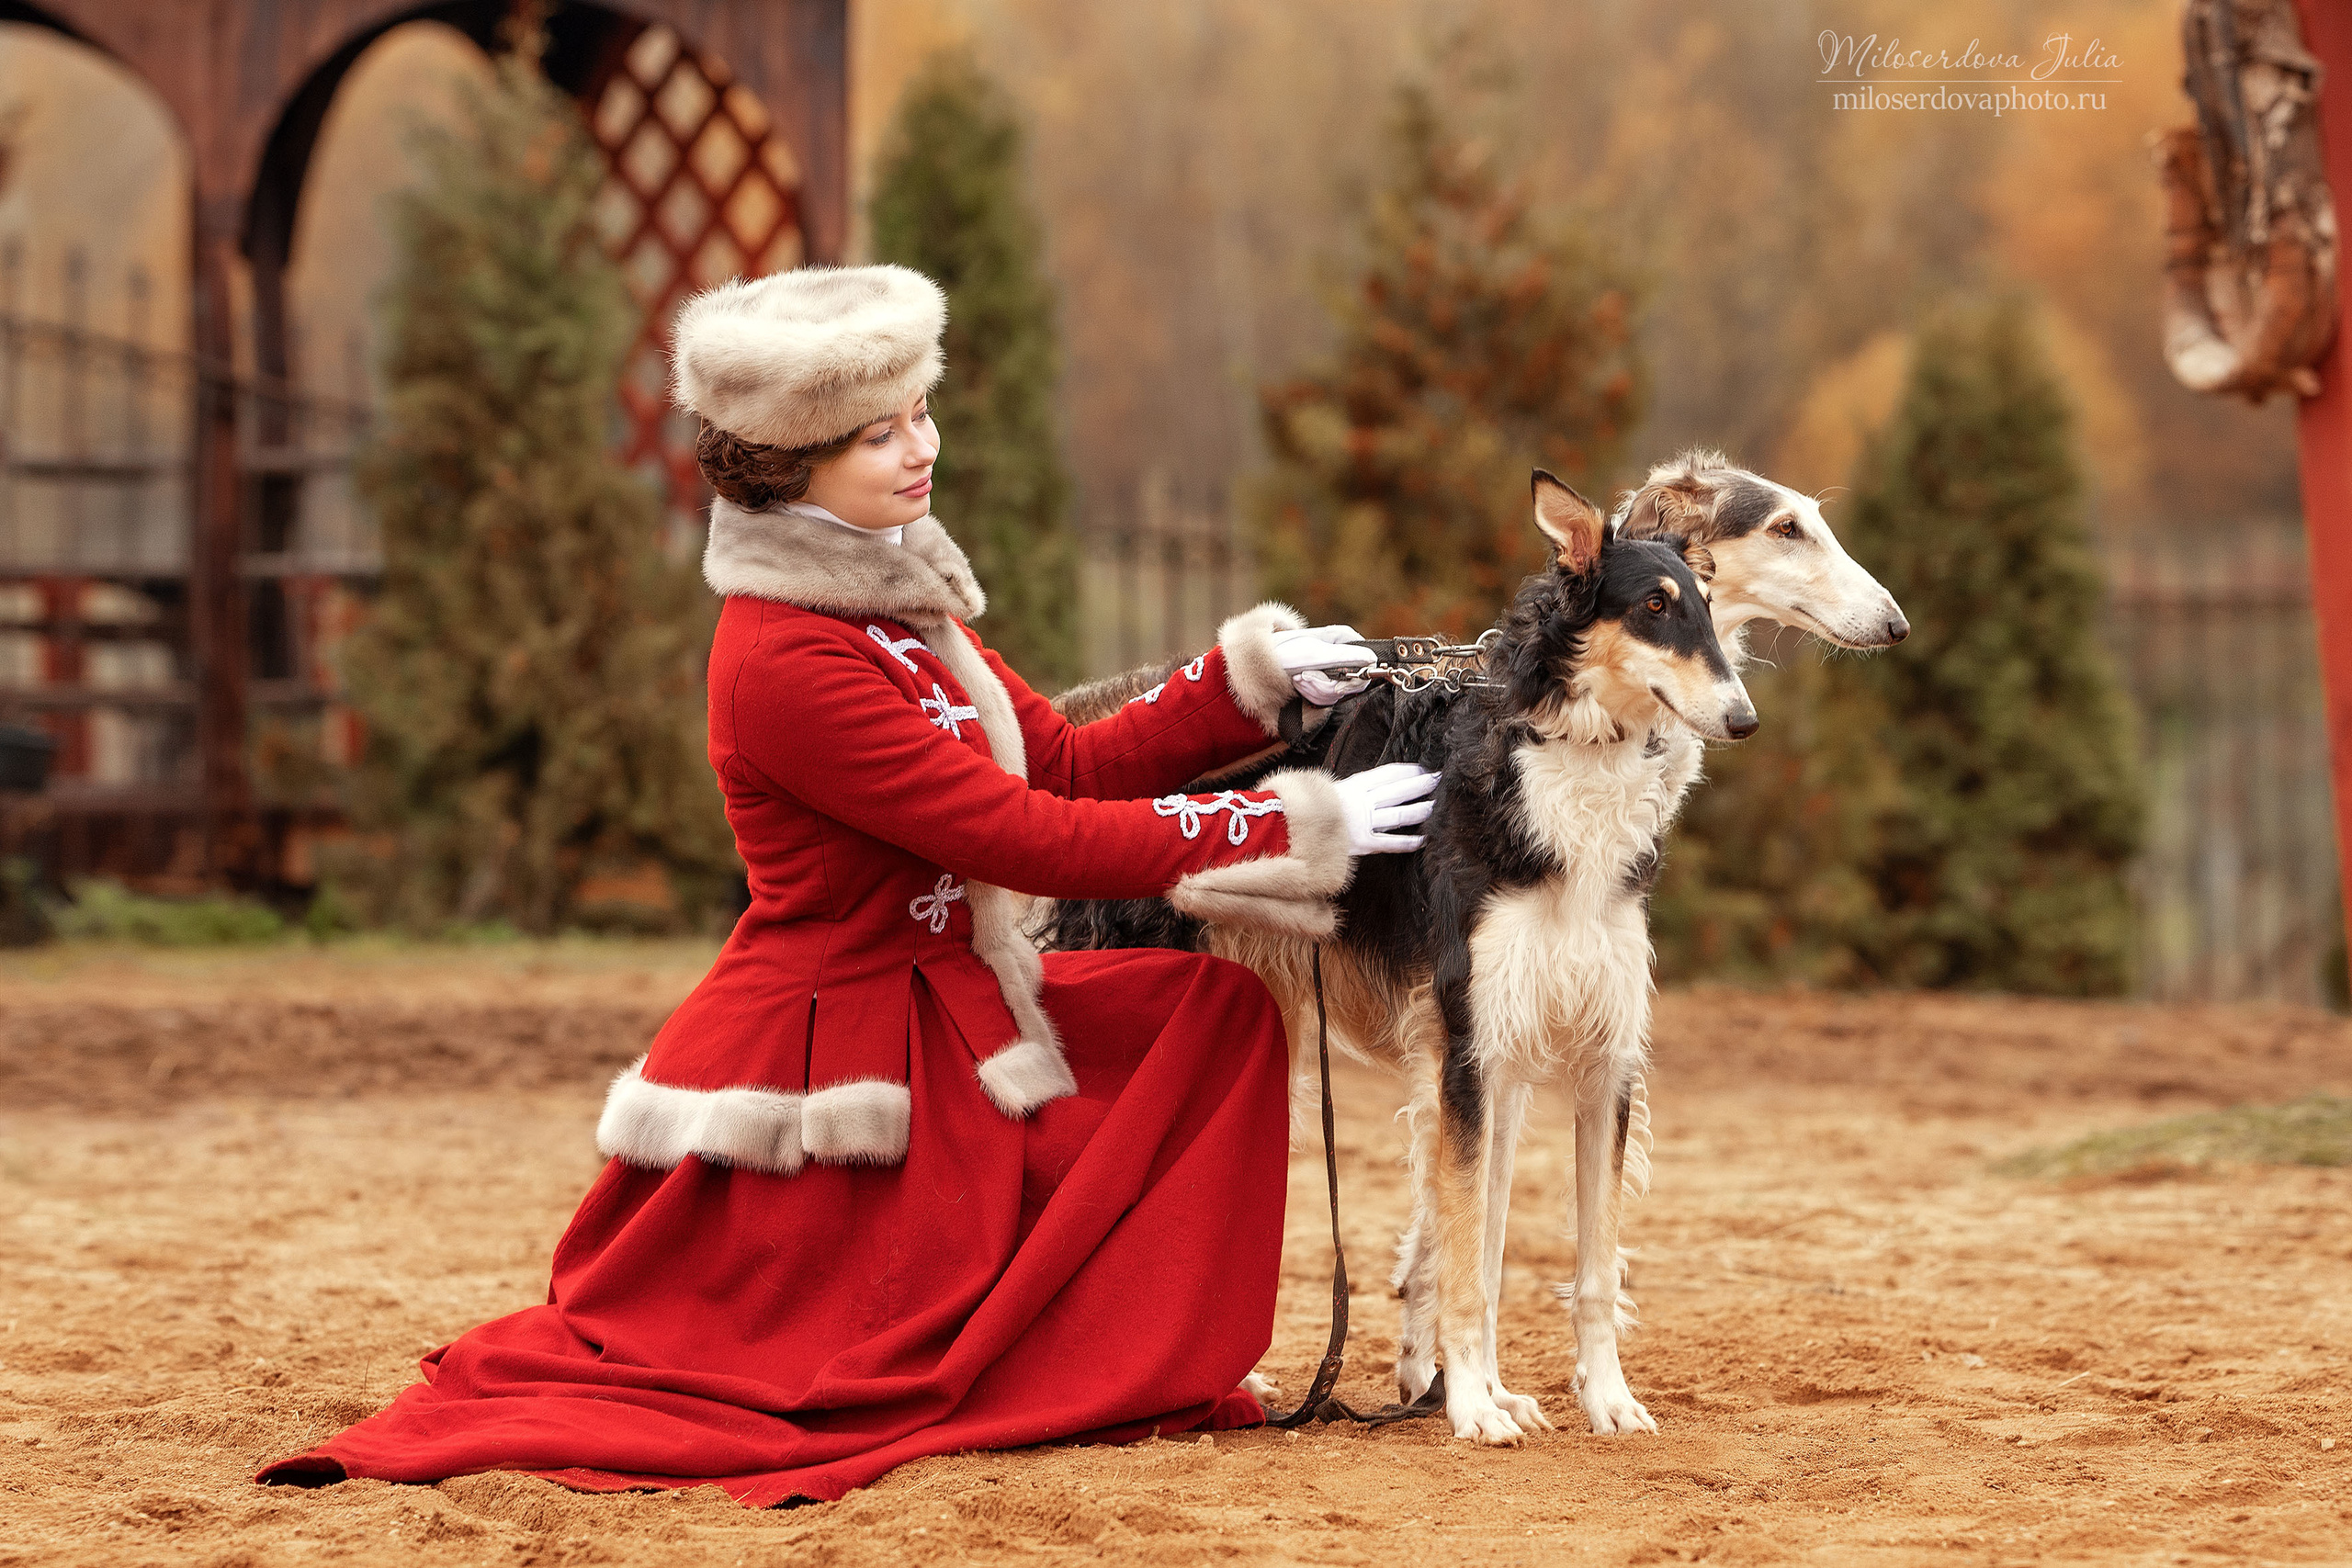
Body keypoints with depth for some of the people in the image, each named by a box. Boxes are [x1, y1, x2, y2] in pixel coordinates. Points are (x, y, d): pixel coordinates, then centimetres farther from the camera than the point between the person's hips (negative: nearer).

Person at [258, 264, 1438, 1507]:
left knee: (1221, 1005, 2)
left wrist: (1247, 679, -4)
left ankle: (1144, 1358, 8)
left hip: (947, 1011, 9)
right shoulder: (784, 658, -25)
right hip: (822, 1057, -9)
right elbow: (1024, 836, -25)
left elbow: (1067, 764, 9)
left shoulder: (893, 600, 6)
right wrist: (1294, 826, -21)